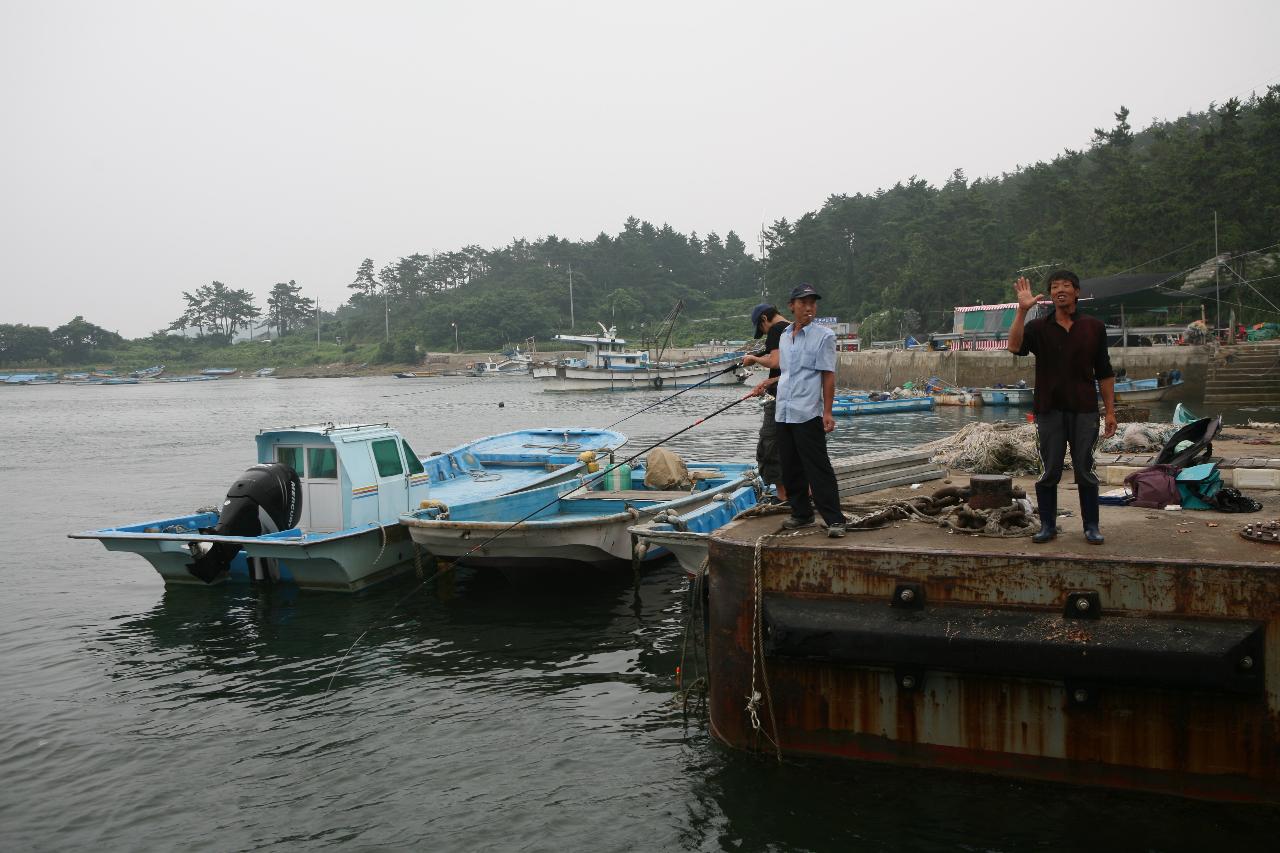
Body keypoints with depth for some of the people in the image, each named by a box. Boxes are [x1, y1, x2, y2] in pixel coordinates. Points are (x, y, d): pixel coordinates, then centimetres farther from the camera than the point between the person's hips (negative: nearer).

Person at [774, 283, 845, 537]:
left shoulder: (824, 336, -4)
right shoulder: (784, 337, 14)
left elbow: (828, 376, -8)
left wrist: (827, 412, -12)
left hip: (808, 414, -6)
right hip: (783, 413, 7)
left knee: (818, 468, -7)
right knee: (791, 468, 11)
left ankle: (834, 519, -3)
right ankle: (801, 514, 23)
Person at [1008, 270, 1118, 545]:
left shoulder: (1094, 327, 6)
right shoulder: (1039, 328, 4)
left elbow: (1104, 373, 7)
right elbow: (1015, 347, -18)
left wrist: (1110, 411, 3)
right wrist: (1022, 310, -24)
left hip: (1084, 410, 0)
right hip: (1049, 409, 0)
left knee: (1085, 470, 4)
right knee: (1049, 471, 4)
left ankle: (1091, 527, 14)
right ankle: (1048, 525, 14)